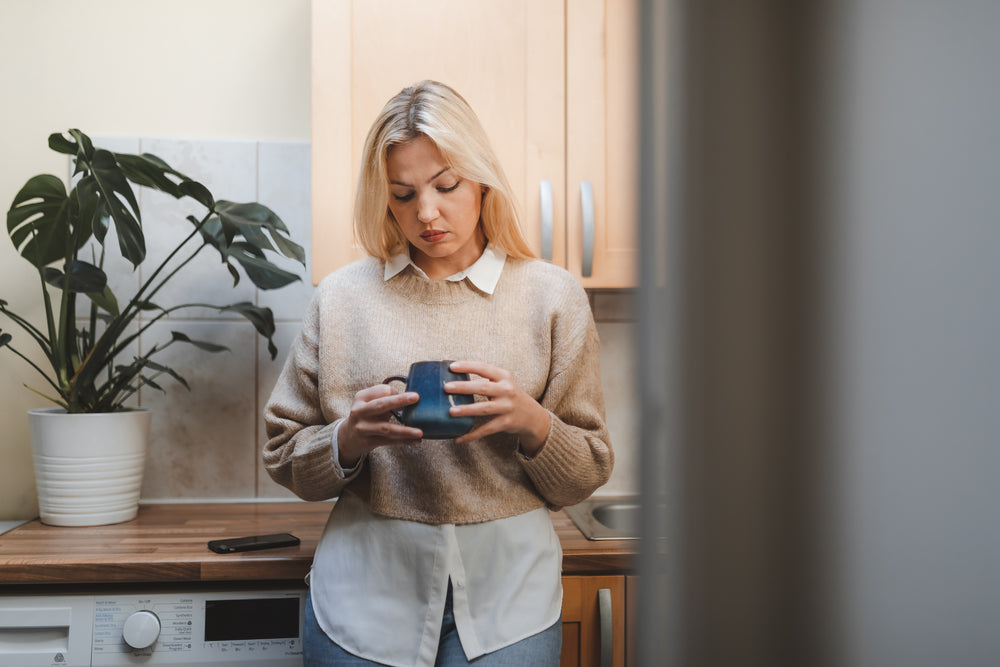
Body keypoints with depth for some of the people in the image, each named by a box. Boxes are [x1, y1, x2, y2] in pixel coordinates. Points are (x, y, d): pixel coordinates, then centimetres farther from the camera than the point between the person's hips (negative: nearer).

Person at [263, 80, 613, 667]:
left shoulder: (552, 296, 2)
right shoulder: (342, 298, 4)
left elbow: (585, 477, 5)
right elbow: (286, 458, 8)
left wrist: (532, 424, -15)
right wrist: (350, 437, -12)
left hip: (505, 604, 0)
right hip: (364, 603, 1)